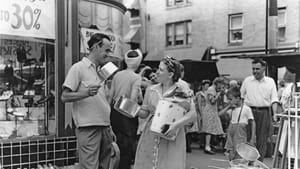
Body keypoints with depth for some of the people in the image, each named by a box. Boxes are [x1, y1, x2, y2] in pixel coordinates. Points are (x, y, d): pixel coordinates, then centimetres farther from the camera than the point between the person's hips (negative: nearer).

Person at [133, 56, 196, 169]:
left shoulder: (181, 92, -4)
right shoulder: (151, 90, 8)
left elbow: (192, 113, -9)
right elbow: (144, 113, 12)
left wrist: (176, 124, -21)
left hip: (171, 140, -3)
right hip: (150, 138, 3)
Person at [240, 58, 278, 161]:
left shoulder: (270, 81, 6)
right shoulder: (247, 80, 8)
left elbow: (274, 99, 3)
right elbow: (241, 97, 12)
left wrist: (275, 114, -9)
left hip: (264, 113, 0)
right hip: (250, 111, 0)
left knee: (262, 139, 3)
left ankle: (259, 161, 12)